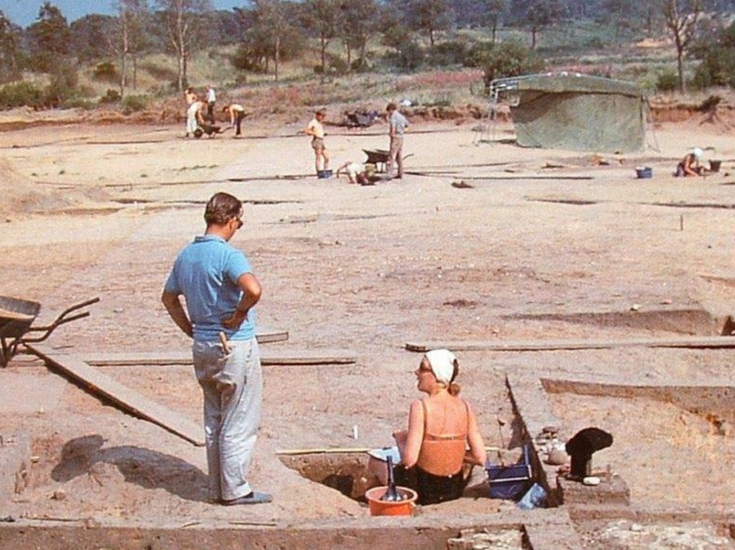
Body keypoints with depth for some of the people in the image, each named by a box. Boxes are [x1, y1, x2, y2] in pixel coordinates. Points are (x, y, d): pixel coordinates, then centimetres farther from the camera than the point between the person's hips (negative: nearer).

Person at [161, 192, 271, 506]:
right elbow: (253, 289, -35)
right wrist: (240, 314, -18)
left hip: (202, 347, 8)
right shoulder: (228, 255, -18)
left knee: (214, 419, 16)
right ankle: (235, 490, 8)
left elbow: (169, 297, 18)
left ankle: (217, 488, 23)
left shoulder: (186, 255, 6)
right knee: (240, 422, 3)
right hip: (235, 346, -8)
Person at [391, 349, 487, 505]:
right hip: (455, 491, 4)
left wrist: (400, 439, -3)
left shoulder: (420, 406, -19)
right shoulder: (465, 407, -5)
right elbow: (480, 458, -5)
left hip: (425, 493, -4)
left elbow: (409, 459, -23)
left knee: (395, 469, 29)